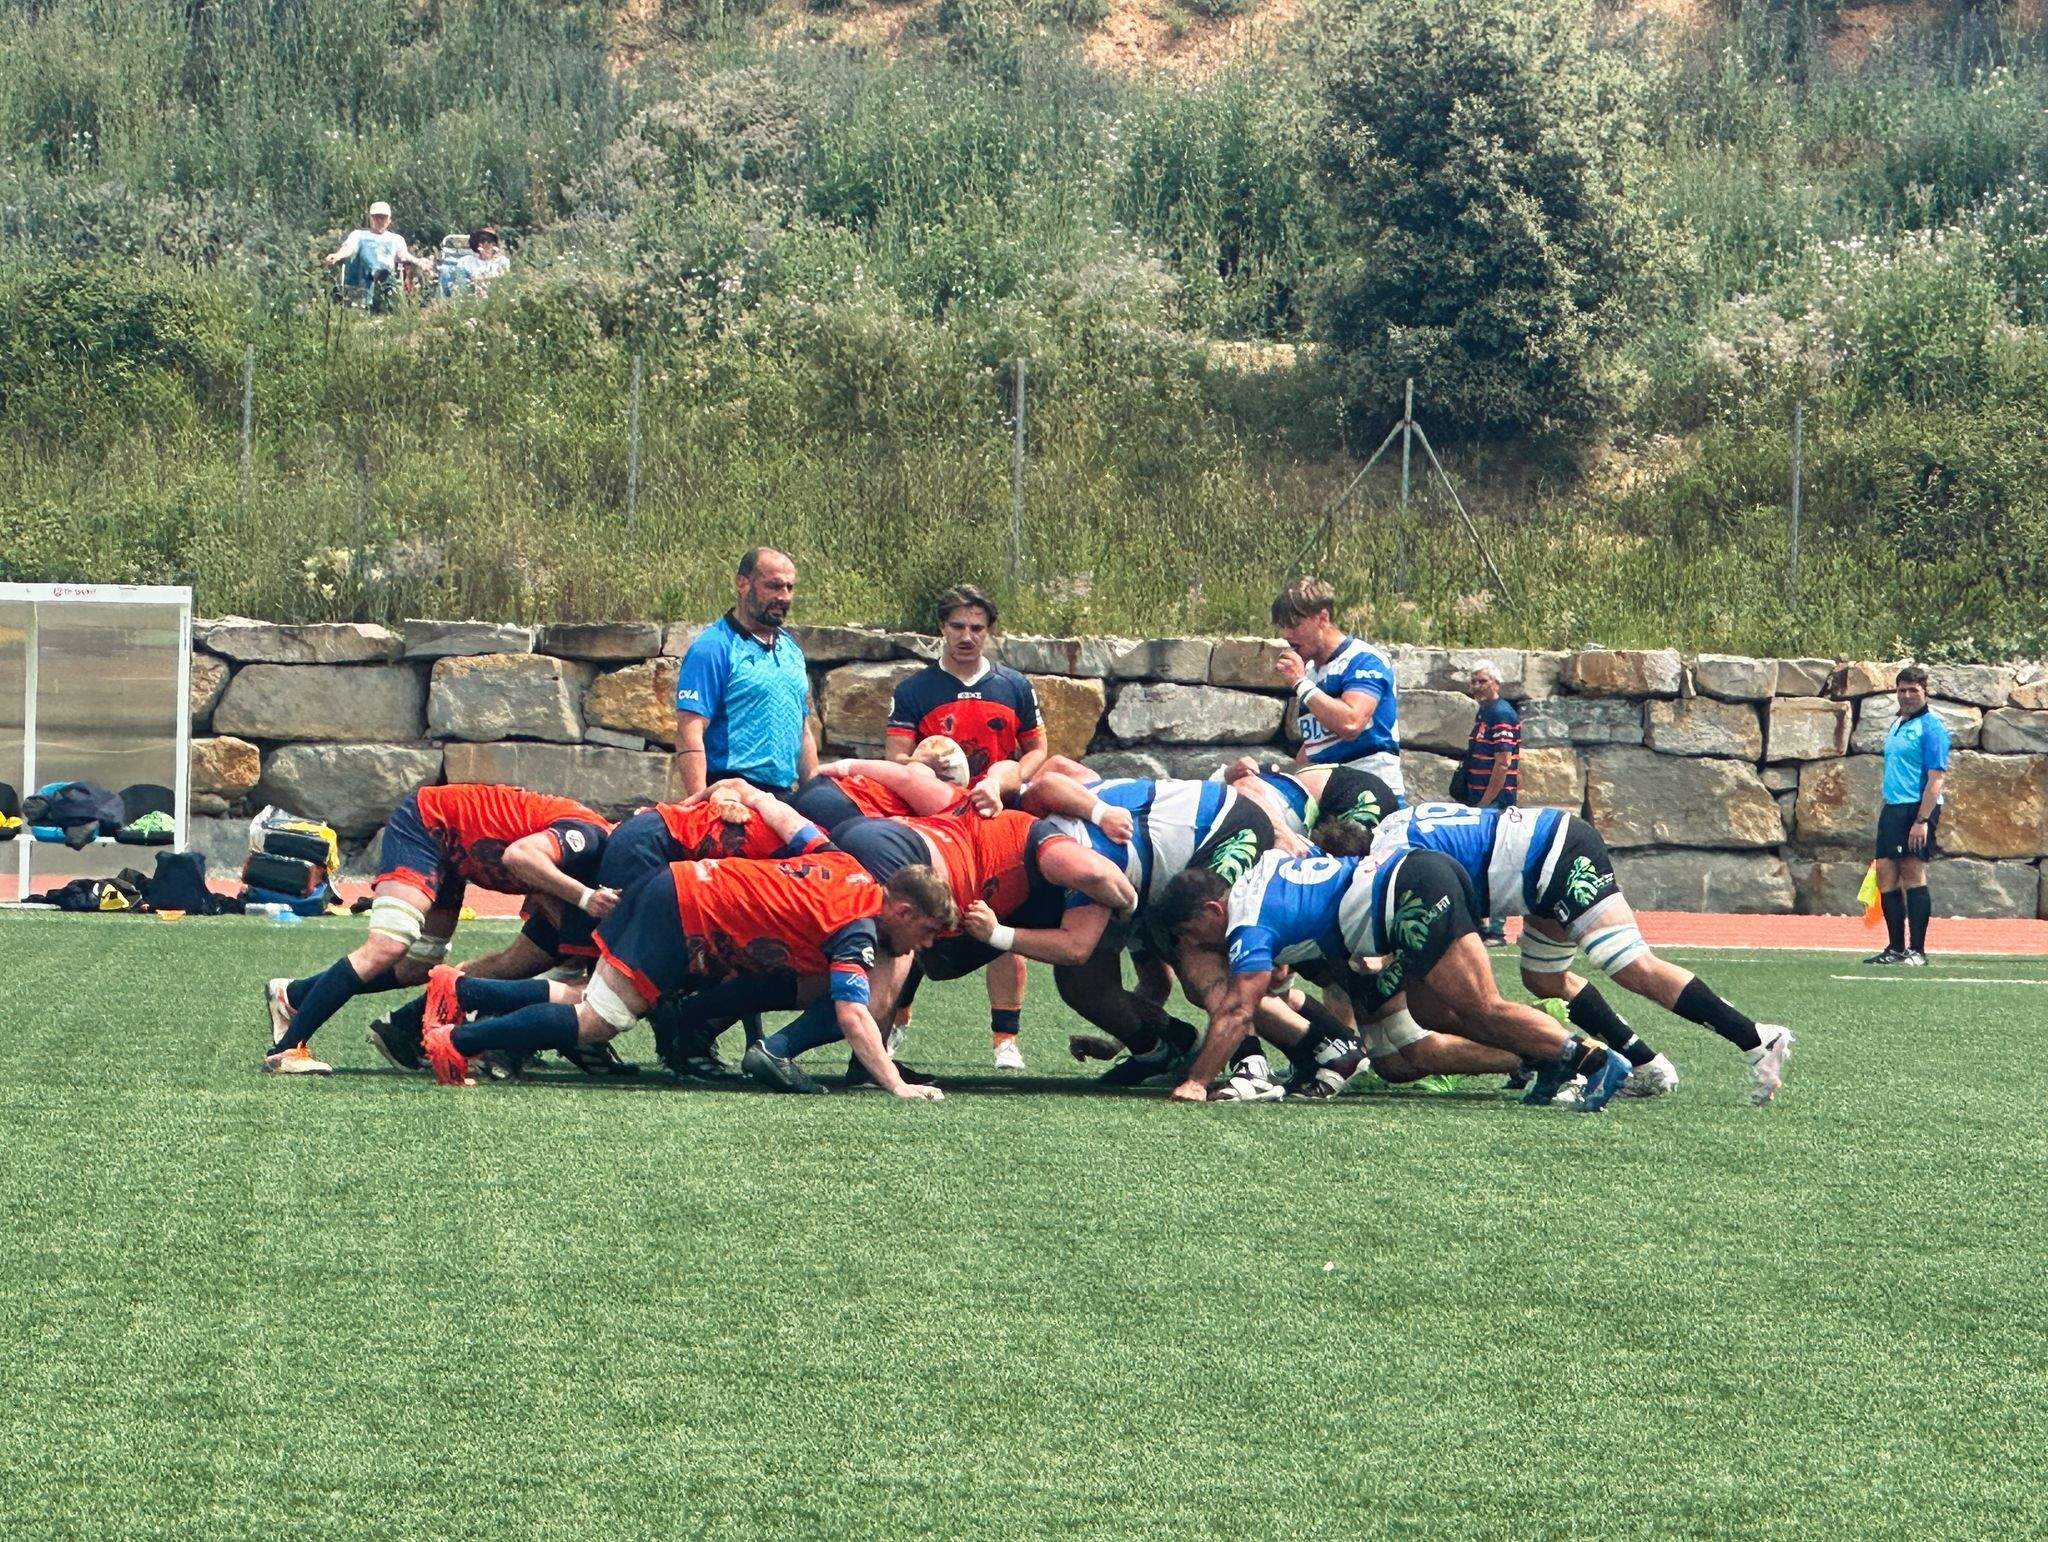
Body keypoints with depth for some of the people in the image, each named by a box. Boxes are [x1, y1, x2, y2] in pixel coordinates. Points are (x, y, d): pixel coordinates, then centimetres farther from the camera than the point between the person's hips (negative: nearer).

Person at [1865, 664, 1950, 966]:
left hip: (1918, 809, -9)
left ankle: (1917, 950, -8)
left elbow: (1936, 777, -15)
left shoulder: (1930, 727, -8)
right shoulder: (1895, 728, 19)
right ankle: (1895, 948, 10)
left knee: (1913, 874, -10)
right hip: (1892, 809, 9)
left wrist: (1922, 820, -22)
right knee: (1886, 876, 5)